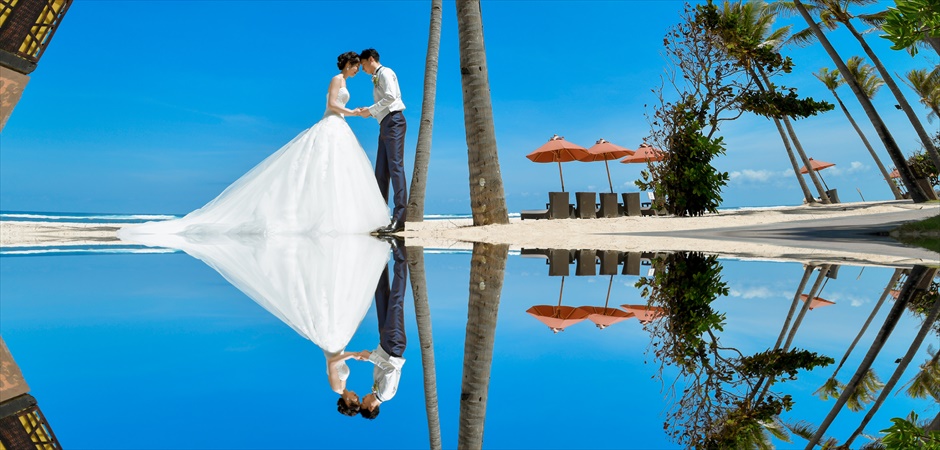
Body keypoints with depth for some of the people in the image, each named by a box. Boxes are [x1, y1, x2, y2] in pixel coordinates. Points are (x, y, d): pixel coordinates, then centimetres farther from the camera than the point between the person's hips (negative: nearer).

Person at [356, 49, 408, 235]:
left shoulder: (385, 73, -1)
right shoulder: (376, 78, 26)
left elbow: (390, 96, -16)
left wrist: (370, 110, -10)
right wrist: (369, 112, 8)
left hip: (393, 122, -10)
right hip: (385, 124, 10)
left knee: (395, 167, -15)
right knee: (381, 172, 6)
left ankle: (399, 220, -19)